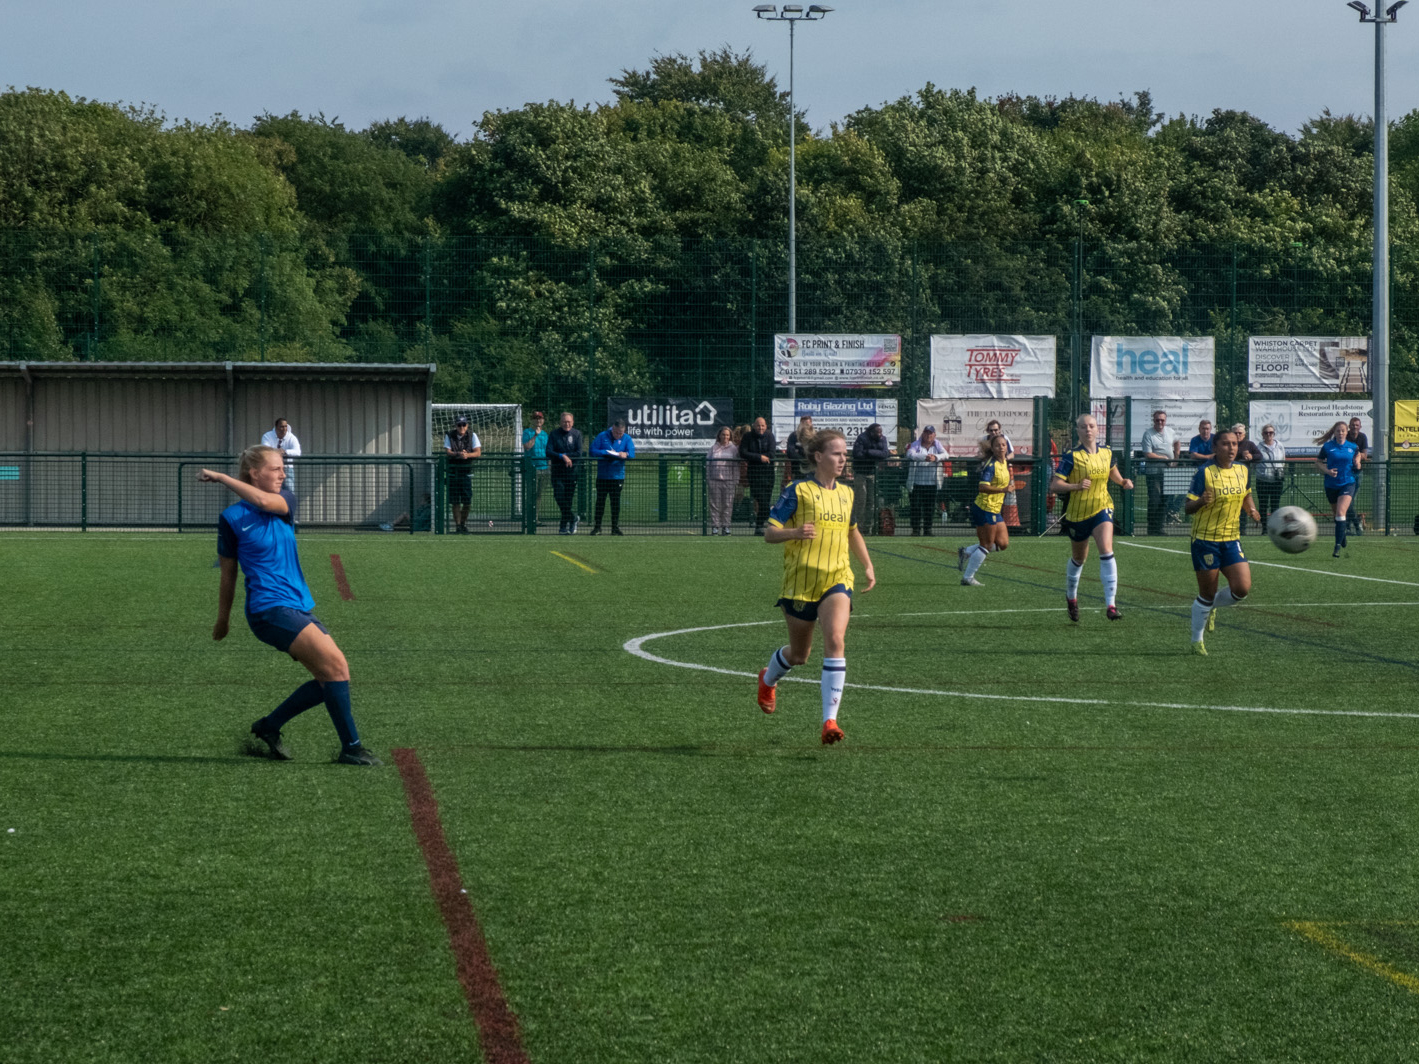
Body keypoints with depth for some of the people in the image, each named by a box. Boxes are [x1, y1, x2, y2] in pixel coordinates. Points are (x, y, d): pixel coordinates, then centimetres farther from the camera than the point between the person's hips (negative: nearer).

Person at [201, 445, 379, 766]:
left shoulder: (285, 501, 9)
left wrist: (221, 478, -10)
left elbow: (264, 502, -16)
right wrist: (223, 619, 13)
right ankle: (351, 748, -11)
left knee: (331, 679, 2)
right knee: (336, 665, -17)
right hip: (270, 608, -7)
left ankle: (269, 727, 17)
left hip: (300, 606, 7)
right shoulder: (231, 518, -2)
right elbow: (228, 573, 7)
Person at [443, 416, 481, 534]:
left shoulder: (472, 435, 1)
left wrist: (467, 455, -26)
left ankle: (463, 524, 17)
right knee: (455, 500, -3)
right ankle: (457, 525, 2)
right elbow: (447, 452, -8)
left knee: (467, 500, 0)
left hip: (467, 470, 0)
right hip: (453, 470, 0)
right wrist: (458, 454, -29)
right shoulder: (449, 436, 2)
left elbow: (478, 452, -6)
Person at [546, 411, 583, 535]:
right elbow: (549, 452, -7)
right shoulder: (554, 434, 3)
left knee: (568, 498, 0)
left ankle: (565, 526, 10)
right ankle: (573, 518, 2)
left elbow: (578, 453, -3)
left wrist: (564, 455, -10)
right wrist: (563, 457, -19)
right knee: (559, 496, -14)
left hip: (571, 470, 0)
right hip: (557, 470, 0)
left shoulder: (577, 434, 4)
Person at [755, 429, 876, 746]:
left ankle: (830, 720, -24)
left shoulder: (846, 493, 11)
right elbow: (769, 534, -8)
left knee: (835, 641, -21)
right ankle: (768, 679, 48)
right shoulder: (798, 491, -6)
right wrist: (794, 532, -28)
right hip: (801, 580, -3)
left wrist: (867, 566, 20)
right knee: (799, 654, 11)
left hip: (837, 579, 3)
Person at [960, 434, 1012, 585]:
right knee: (986, 545, -3)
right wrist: (1002, 489, -37)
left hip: (995, 510, 9)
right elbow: (983, 487, -29)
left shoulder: (1004, 463, 9)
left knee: (1002, 544, 7)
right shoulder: (991, 465, -19)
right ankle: (968, 577, 8)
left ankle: (966, 552, 16)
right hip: (985, 508, -9)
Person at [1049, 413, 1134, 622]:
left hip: (1102, 508, 1)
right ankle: (1071, 597, 44)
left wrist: (1123, 482, 1)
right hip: (1077, 512, -1)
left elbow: (1113, 473, 22)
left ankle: (1111, 604, -23)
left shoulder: (1107, 453, 1)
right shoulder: (1072, 457, -12)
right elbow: (1054, 485, -16)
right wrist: (1077, 486, -30)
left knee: (1106, 551, -20)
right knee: (1078, 559, 15)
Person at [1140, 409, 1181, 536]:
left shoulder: (1169, 431, 11)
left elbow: (1177, 442, 31)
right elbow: (1148, 454, -14)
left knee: (1164, 500, 5)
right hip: (1153, 472, -6)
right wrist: (1164, 458, -15)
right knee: (1154, 500, -9)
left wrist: (1176, 455, 19)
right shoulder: (1148, 434, -8)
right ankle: (1152, 528, -2)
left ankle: (1159, 527, 11)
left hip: (1167, 471, 6)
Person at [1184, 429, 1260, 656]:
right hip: (1205, 540, -5)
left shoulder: (1242, 470, 4)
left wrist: (1251, 509, 2)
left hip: (1231, 539, 5)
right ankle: (1197, 641, 20)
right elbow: (1187, 508, -12)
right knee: (1207, 593, 1)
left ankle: (1211, 606, 23)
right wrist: (1201, 501, -34)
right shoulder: (1204, 473, -13)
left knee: (1242, 588, -8)